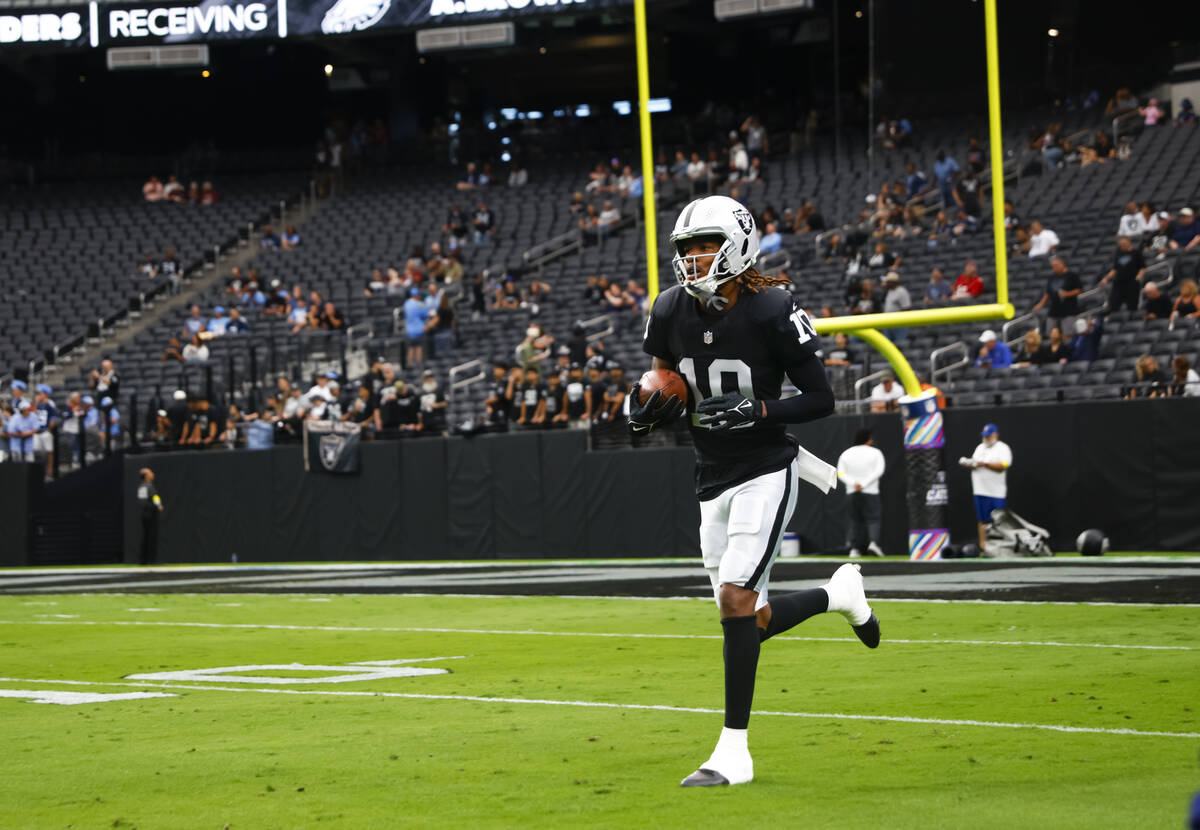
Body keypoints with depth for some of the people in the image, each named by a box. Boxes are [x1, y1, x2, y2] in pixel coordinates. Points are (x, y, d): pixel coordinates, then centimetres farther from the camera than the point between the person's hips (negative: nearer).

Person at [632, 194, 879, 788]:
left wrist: (756, 411, -24)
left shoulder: (771, 312, -13)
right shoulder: (671, 312, 2)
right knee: (753, 622, 9)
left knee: (735, 598, -19)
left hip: (765, 474, -6)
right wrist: (647, 409, -9)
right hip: (714, 483, 6)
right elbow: (666, 393, 14)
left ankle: (733, 750, -12)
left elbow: (821, 400, -9)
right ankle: (838, 594, 40)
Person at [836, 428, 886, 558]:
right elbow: (879, 471, -12)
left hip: (851, 493, 3)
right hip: (870, 492, -3)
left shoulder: (846, 454, 8)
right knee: (873, 519, 2)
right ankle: (873, 542, -22)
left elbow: (841, 474, -3)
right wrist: (864, 484, -17)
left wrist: (853, 483, -15)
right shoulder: (875, 453, 0)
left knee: (854, 520, 10)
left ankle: (854, 549, 1)